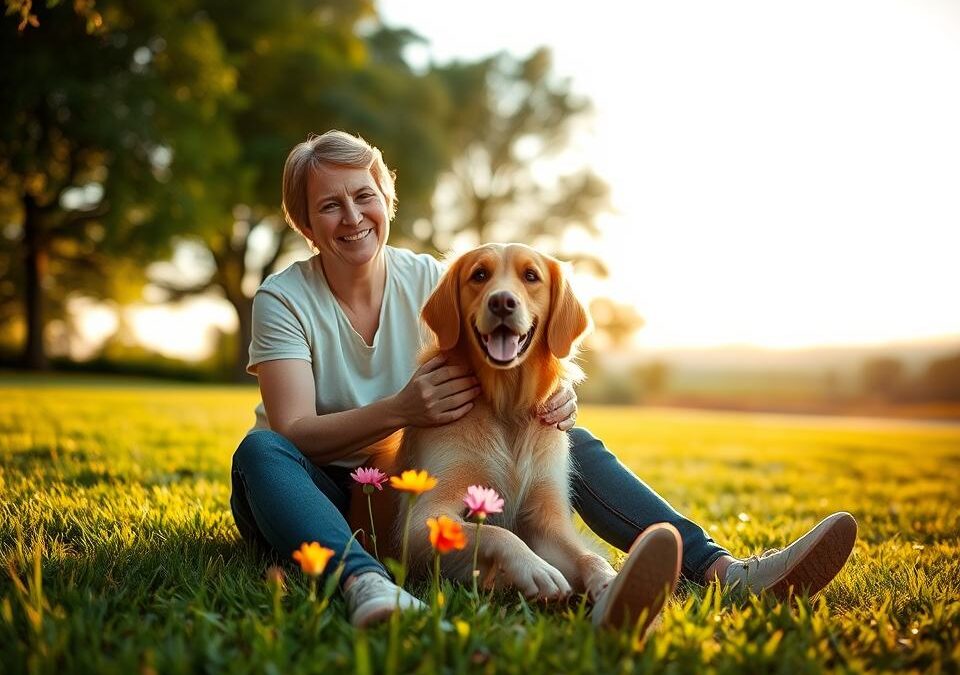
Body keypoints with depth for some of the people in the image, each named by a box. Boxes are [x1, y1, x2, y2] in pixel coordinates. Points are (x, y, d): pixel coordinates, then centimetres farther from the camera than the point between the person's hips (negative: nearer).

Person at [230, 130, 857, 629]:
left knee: (571, 443, -13)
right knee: (259, 451, -37)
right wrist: (400, 410, -37)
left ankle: (725, 569, -26)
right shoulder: (283, 300, -10)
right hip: (321, 496, -2)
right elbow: (292, 433, -20)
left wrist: (554, 395, -27)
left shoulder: (428, 280, -1)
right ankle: (365, 584, -63)